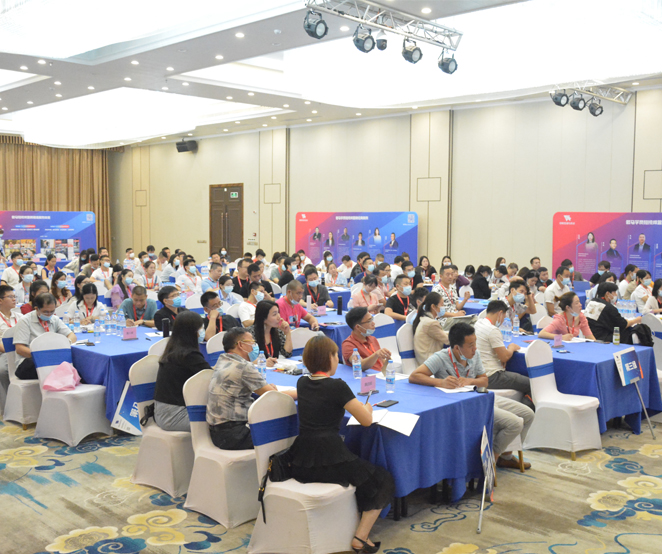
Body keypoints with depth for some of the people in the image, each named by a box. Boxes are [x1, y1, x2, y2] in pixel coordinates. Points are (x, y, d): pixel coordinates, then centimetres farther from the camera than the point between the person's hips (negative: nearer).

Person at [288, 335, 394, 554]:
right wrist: (366, 406, 15)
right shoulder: (337, 386, -10)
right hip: (329, 459, -7)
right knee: (383, 480, 12)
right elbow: (366, 420, -6)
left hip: (301, 464, 7)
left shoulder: (302, 383, 10)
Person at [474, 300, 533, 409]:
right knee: (532, 385, -5)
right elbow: (505, 357, -16)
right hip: (491, 377, -10)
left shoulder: (478, 324, 11)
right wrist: (512, 347, 5)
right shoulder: (492, 330, -18)